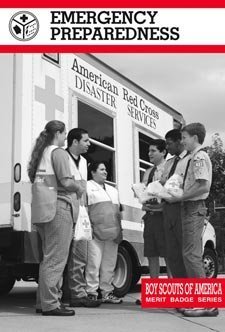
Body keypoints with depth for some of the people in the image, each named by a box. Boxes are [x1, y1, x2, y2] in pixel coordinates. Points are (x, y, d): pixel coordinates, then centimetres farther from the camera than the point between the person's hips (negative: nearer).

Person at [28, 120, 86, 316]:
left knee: (49, 256, 16)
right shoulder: (59, 152, -6)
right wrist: (79, 187, 4)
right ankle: (50, 304, -4)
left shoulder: (42, 153, 20)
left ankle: (43, 301, 20)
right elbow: (66, 181, -17)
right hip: (58, 206, -9)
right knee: (56, 258, -6)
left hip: (42, 209, 9)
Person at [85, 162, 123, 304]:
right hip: (96, 233, -7)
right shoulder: (87, 187, 4)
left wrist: (119, 230, 18)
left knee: (109, 264, 8)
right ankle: (91, 293, -5)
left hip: (112, 232, 7)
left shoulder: (113, 190, 27)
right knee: (94, 263, -10)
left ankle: (107, 292, 16)